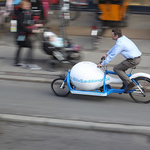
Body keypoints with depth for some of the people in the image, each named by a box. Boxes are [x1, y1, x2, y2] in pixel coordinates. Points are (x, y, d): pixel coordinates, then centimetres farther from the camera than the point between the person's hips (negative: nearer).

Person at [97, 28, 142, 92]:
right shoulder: (123, 38, 10)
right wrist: (106, 54, 31)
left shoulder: (120, 43, -18)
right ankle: (125, 85, 25)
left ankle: (130, 83, -6)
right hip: (137, 58, 10)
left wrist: (102, 64, -6)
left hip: (134, 60, -10)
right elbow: (114, 47, 28)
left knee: (116, 68, -4)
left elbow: (112, 55, -14)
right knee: (120, 68, 20)